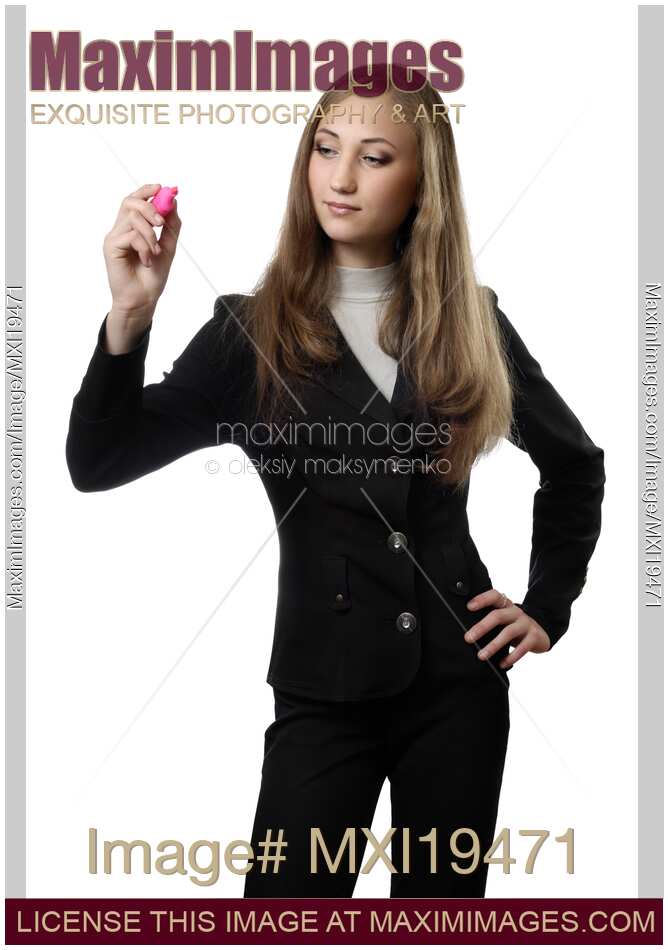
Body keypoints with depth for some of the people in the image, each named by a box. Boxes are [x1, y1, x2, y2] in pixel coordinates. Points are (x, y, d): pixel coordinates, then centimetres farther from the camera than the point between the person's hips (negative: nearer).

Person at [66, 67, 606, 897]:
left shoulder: (469, 319, 4)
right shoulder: (253, 328, -2)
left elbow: (574, 462, 18)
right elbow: (98, 464, -12)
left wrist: (548, 608, 10)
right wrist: (130, 314, -26)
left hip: (460, 677, 3)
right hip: (324, 688, -2)